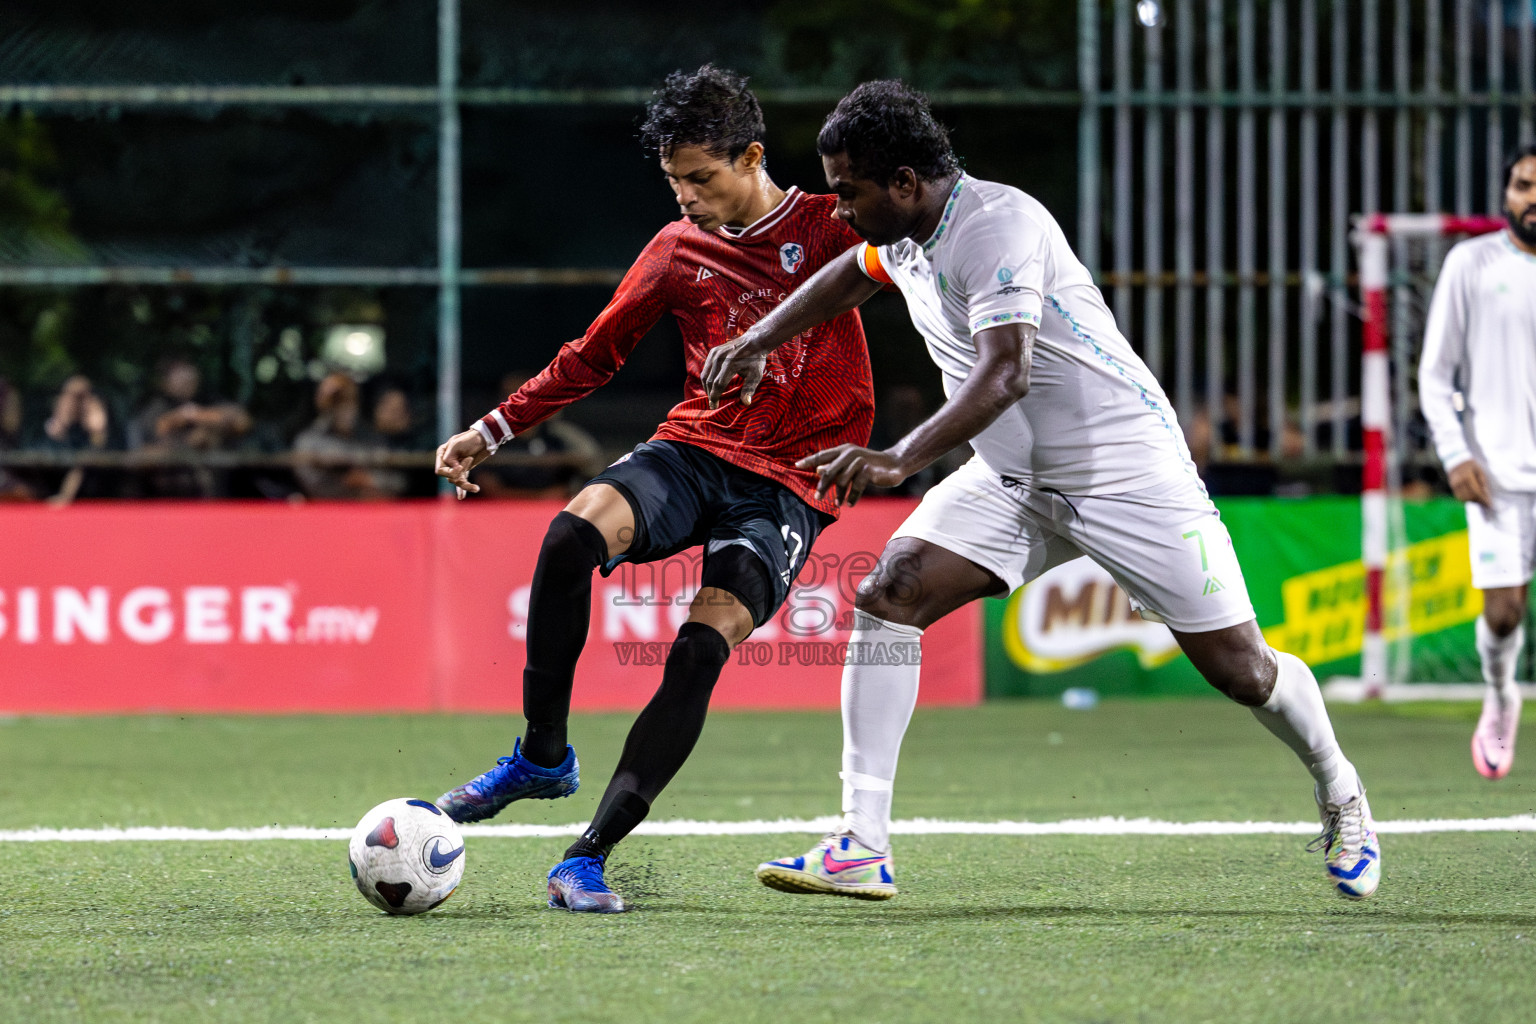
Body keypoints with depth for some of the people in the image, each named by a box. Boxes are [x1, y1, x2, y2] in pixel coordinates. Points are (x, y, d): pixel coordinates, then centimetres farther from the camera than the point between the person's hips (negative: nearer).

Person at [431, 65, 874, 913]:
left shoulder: (828, 228, 1)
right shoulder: (678, 250, 10)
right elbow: (593, 356, 18)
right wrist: (492, 431, 11)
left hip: (789, 486, -3)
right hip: (694, 451, 3)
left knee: (701, 649, -25)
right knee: (575, 532, -29)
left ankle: (590, 856, -23)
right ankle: (542, 756, -14)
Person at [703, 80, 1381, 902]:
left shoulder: (998, 226, -26)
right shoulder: (903, 231, 1)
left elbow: (1007, 374, -37)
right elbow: (851, 274, 27)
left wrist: (900, 460, -47)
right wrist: (757, 341, 19)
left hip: (1127, 473, -7)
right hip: (1012, 480, 7)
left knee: (1239, 669, -2)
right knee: (887, 595, -14)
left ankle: (1339, 795, 29)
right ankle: (861, 848, -17)